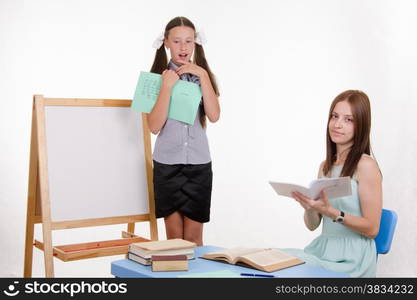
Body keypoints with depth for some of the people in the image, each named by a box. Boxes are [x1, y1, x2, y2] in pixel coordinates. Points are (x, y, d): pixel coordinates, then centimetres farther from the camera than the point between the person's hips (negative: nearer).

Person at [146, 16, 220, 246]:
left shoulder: (203, 75, 6)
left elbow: (214, 116, -9)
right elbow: (154, 126, -9)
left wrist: (202, 75, -12)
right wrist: (167, 86, -16)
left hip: (199, 164, 1)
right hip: (167, 164, -1)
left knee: (193, 237, 4)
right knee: (174, 236, 4)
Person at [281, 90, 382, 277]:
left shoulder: (365, 165, -8)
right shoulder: (326, 166, 11)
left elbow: (372, 229, -10)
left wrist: (330, 211, -22)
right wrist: (309, 206, -9)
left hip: (351, 259, -6)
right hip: (322, 248, 6)